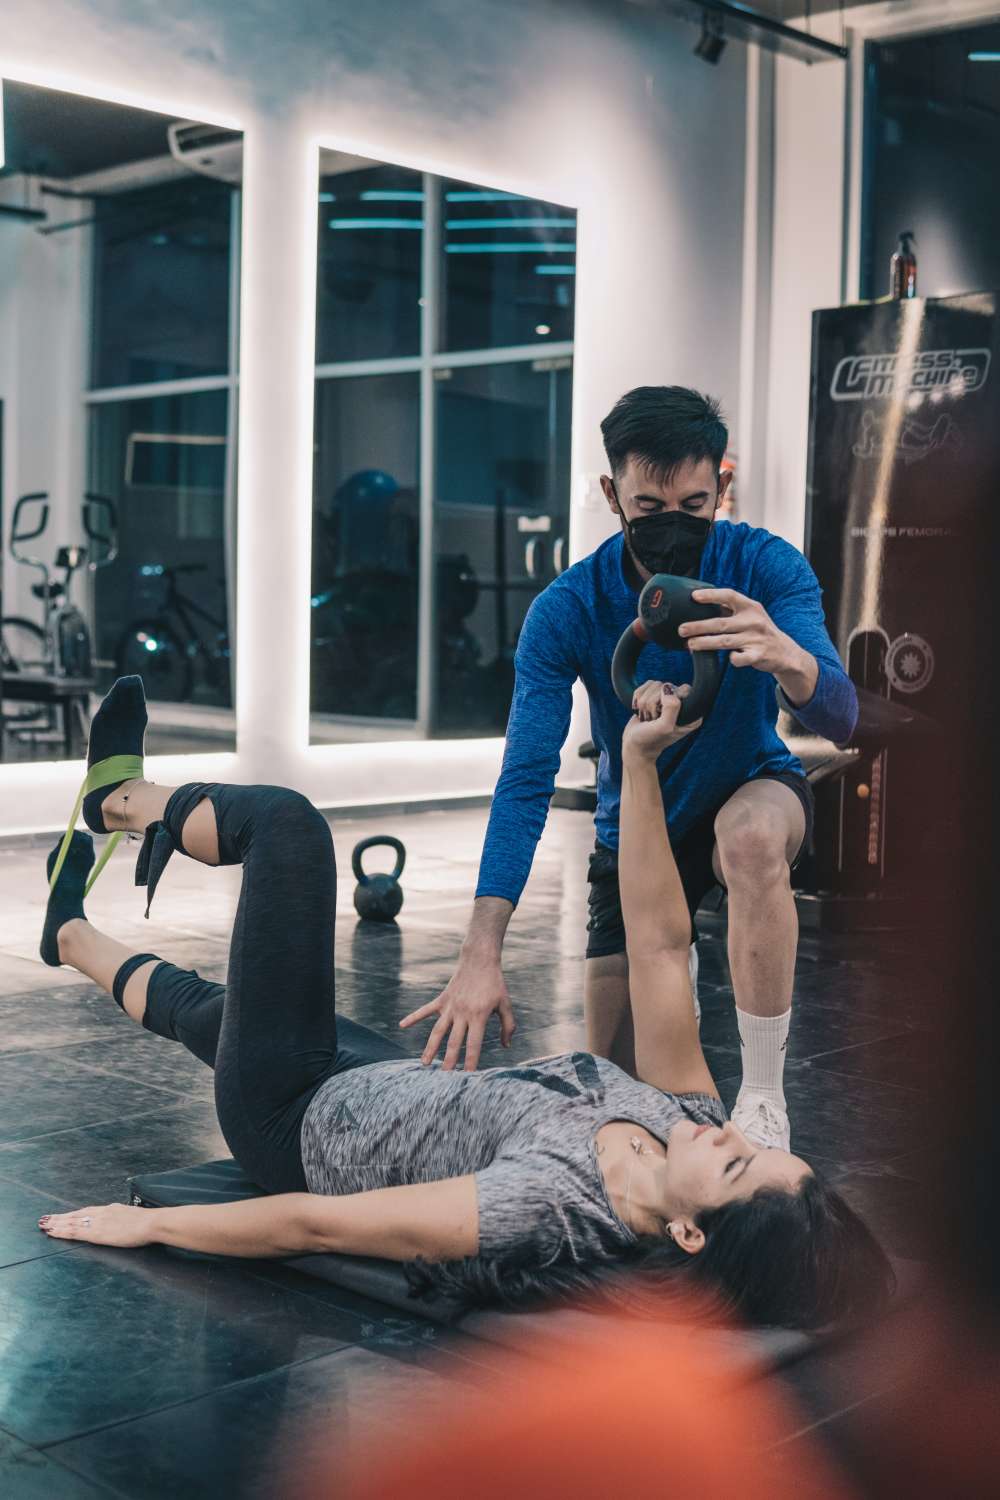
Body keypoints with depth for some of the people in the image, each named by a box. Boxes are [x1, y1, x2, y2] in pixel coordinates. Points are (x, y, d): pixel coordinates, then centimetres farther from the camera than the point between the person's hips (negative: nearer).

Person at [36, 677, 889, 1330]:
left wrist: (149, 1223, -24)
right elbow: (660, 945, -15)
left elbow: (314, 1225, -34)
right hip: (384, 1081, 6)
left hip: (298, 1121, -6)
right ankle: (72, 932, 57)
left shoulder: (557, 1209, -41)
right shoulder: (686, 1119, -22)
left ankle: (127, 799, 30)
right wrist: (640, 765, -19)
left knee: (286, 819, -1)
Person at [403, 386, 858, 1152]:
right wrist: (482, 955, -39)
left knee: (752, 836, -40)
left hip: (751, 789, -1)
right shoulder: (568, 609, -23)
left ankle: (763, 1100, -26)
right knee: (618, 1080, 3)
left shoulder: (765, 566, -23)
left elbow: (840, 717, -35)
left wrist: (785, 657, -60)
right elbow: (526, 782, -28)